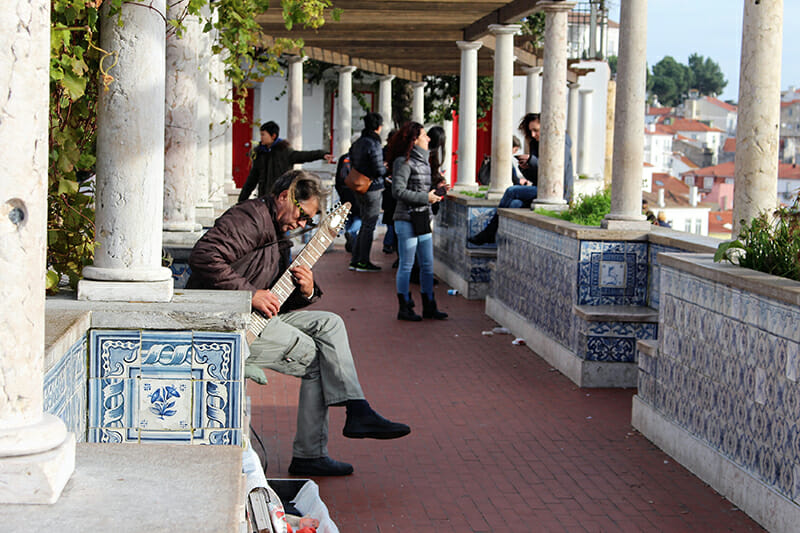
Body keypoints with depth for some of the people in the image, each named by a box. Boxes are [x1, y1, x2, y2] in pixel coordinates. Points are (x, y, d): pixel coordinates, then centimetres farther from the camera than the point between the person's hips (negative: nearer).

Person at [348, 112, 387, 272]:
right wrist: (386, 168, 2)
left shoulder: (358, 143, 9)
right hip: (372, 189, -8)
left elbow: (353, 162, 16)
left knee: (365, 224, 17)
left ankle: (355, 260, 17)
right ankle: (363, 262, 4)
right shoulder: (373, 145, -18)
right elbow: (379, 170, -21)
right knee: (369, 226, -1)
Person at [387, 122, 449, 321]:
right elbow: (398, 191, -19)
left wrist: (436, 191, 6)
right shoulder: (403, 162, -12)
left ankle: (429, 306, 19)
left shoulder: (423, 161, 15)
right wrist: (426, 197, -17)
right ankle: (404, 308, 8)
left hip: (423, 219, 9)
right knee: (406, 265, -1)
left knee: (427, 265, 11)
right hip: (407, 220, -9)